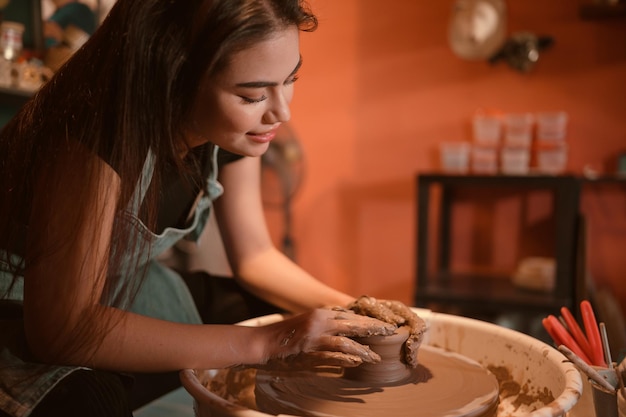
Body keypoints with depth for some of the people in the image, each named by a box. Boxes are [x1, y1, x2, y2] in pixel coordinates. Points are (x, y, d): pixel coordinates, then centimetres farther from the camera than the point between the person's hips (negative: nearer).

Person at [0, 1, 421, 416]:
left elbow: (254, 255, -1)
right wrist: (264, 343, -35)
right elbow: (61, 328, -35)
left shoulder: (233, 125, -12)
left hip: (119, 291, 7)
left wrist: (349, 308, -17)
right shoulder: (98, 133, -35)